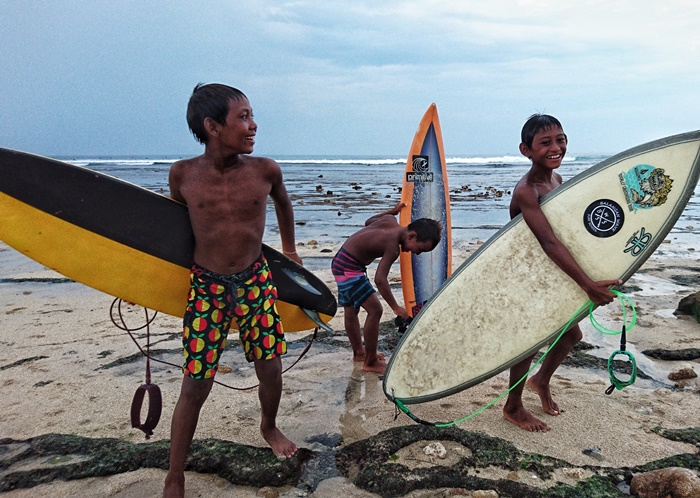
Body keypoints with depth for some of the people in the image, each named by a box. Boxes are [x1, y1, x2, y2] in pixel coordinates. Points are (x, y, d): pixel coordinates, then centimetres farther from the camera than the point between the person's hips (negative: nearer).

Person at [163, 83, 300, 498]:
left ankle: (269, 426, 43)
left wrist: (289, 249, 27)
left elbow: (282, 202, 15)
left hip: (256, 281, 2)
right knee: (195, 385, 1)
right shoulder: (184, 174, -9)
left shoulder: (265, 171, -8)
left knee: (271, 369, 8)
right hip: (206, 287, -1)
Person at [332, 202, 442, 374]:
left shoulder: (390, 220, -1)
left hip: (341, 262, 10)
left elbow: (369, 222, 20)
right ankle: (370, 363, -2)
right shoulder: (393, 247, -25)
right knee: (375, 310, -11)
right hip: (348, 268, -10)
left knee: (351, 311, 21)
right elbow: (380, 279, -32)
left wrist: (393, 210, 24)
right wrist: (396, 308, -27)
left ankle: (359, 352, 37)